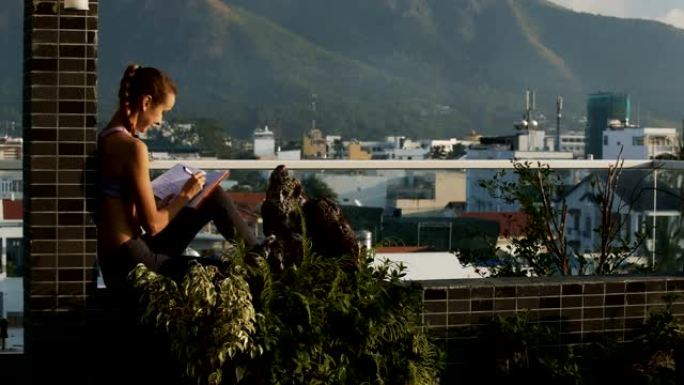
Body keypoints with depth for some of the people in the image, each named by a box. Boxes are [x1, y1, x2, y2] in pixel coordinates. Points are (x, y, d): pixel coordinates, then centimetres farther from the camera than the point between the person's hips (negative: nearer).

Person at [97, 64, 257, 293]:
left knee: (216, 197, 15)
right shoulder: (132, 147, -20)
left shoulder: (106, 138, 7)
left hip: (119, 259, 9)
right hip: (132, 264, -9)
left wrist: (163, 202, 12)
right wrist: (185, 195, -4)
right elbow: (152, 225, -18)